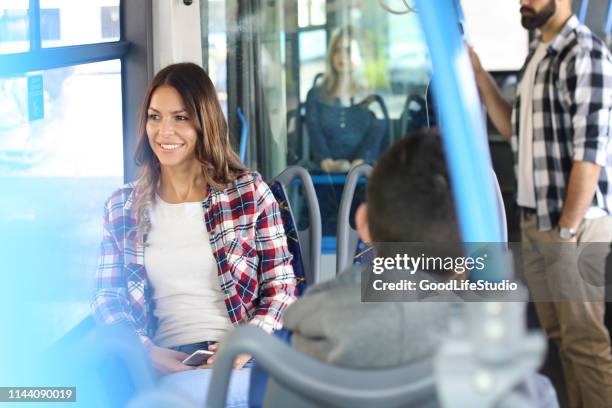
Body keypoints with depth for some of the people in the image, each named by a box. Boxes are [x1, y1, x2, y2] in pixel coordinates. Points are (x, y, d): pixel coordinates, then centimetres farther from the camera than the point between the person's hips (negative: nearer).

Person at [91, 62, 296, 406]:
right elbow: (106, 297, 10)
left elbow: (282, 287, 6)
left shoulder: (249, 192, 8)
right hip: (163, 363, 3)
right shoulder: (123, 206, 14)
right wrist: (145, 350, -10)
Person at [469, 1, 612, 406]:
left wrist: (568, 228, -16)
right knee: (559, 334, 12)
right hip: (534, 221, 8)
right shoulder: (537, 55, 13)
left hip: (572, 221, -8)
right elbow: (514, 129, 19)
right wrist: (480, 76, 11)